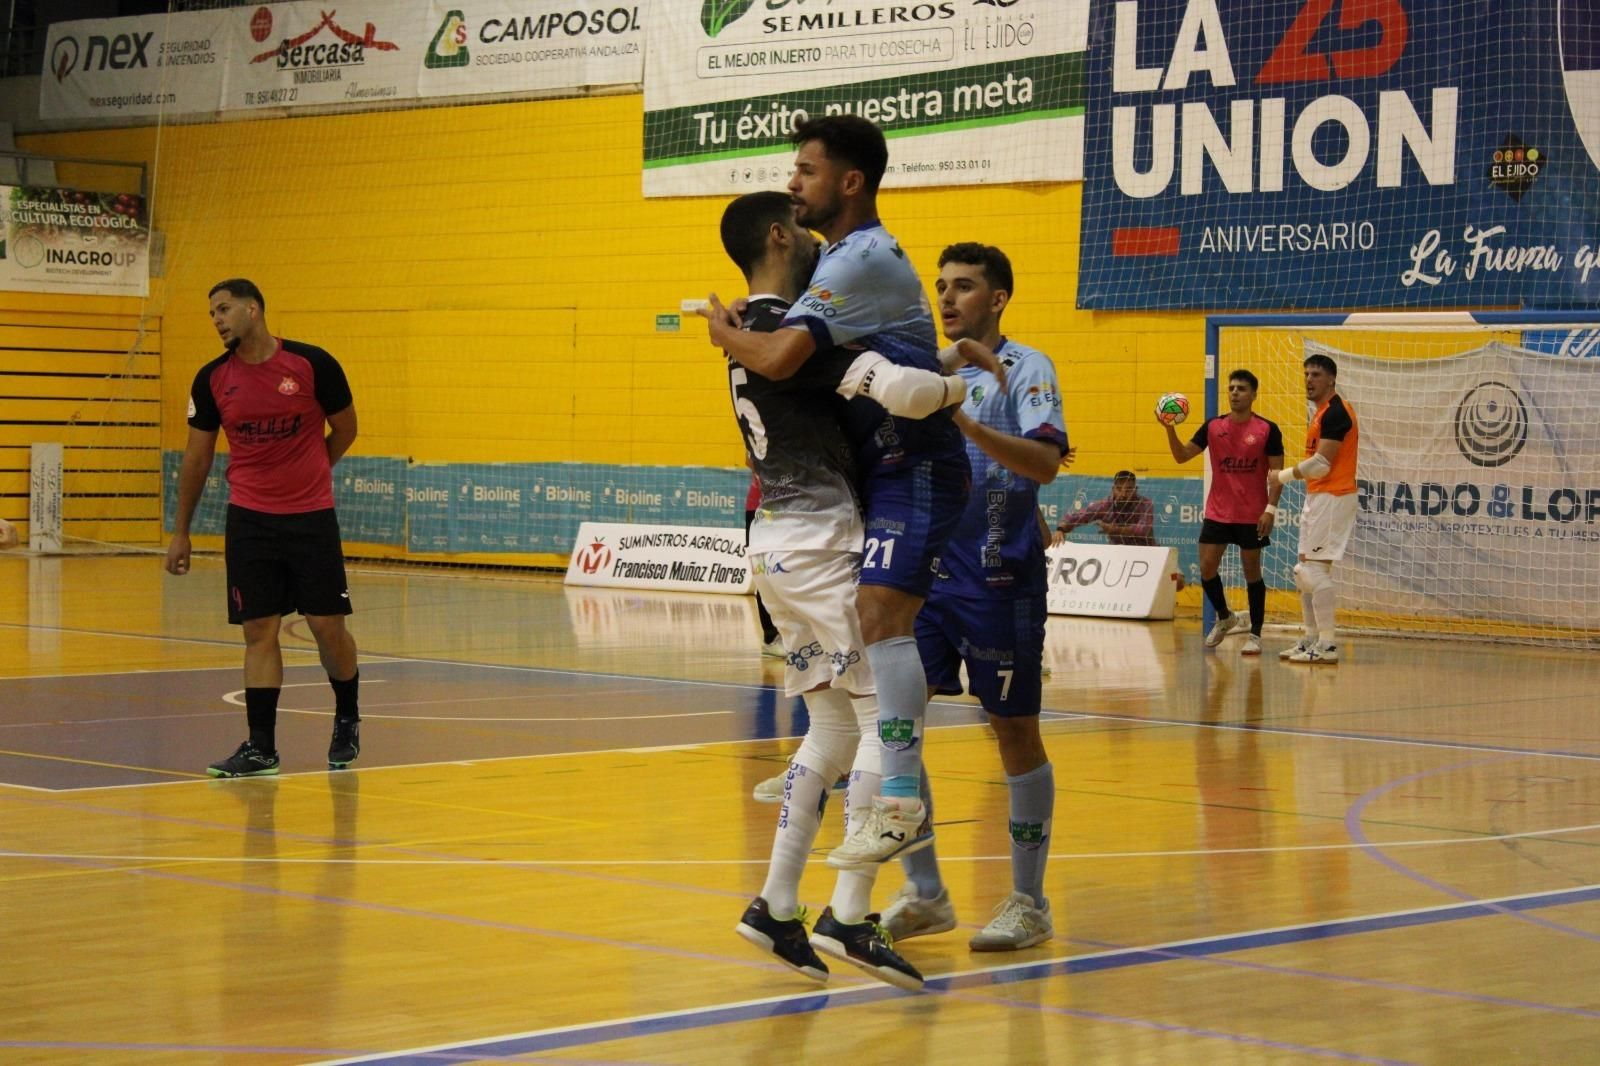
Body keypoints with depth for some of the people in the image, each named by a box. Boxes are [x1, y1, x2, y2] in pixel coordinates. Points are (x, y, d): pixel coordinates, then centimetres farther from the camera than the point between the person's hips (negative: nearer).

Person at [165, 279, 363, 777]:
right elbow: (197, 458, 9)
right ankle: (260, 748, 1)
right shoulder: (212, 379, 1)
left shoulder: (313, 364, -9)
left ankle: (347, 721, 25)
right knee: (258, 630, -2)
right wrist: (181, 532, 10)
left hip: (311, 516, -2)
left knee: (327, 625, 0)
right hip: (248, 519, 2)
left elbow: (344, 430, 5)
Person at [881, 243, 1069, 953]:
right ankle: (924, 894, 11)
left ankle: (1029, 904, 11)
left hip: (998, 580, -6)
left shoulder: (1025, 369, -4)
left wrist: (964, 422, -30)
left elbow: (1045, 463, -21)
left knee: (1015, 731, 1)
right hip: (924, 570, 6)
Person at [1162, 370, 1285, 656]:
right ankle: (1224, 618, 23)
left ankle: (1255, 634, 9)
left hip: (1252, 515, -3)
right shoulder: (1213, 427, 5)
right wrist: (1170, 429, -13)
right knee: (1206, 568, 0)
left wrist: (1271, 508, -13)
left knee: (1252, 572, 1)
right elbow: (1182, 455, 3)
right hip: (1217, 512, 3)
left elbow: (1276, 472, -5)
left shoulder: (1267, 429, -5)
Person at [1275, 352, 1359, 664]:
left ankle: (1327, 645, -11)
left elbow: (1320, 464, -19)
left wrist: (1283, 476, -11)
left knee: (1317, 569, -12)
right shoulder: (1321, 411, 17)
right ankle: (1312, 638, 21)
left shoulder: (1335, 413, -15)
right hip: (1317, 498, 11)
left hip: (1332, 498, -11)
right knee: (1304, 571, 14)